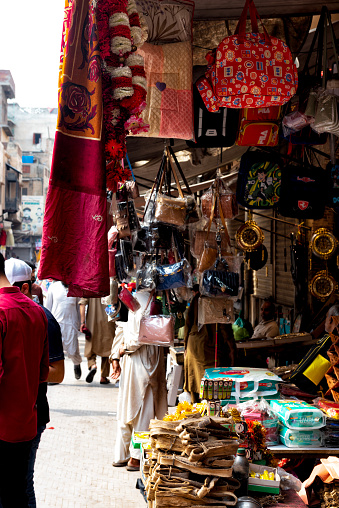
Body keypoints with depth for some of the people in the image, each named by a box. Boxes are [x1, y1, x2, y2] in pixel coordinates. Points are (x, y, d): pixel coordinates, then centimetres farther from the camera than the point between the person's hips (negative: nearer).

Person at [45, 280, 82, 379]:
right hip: (56, 323, 0)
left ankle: (77, 364, 33)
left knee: (73, 351, 0)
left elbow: (79, 307, 13)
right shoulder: (53, 287, 5)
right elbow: (48, 306, 11)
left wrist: (79, 324, 13)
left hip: (71, 323, 0)